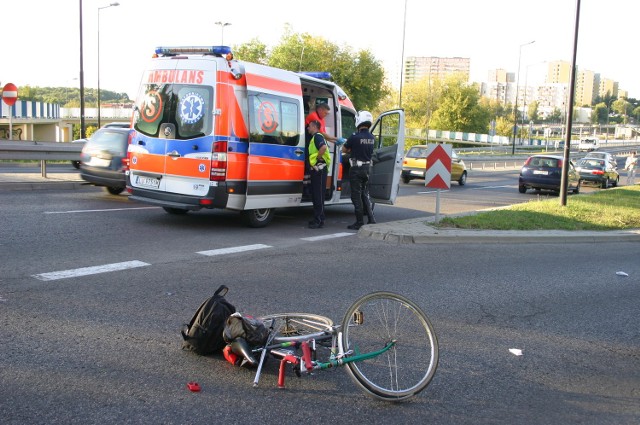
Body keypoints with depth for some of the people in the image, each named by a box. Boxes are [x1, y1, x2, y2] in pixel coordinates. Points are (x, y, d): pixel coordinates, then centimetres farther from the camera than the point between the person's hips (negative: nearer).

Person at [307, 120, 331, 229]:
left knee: (318, 196, -8)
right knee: (315, 195, 13)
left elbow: (323, 147, -29)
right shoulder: (314, 137, 22)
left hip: (319, 169, -11)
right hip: (315, 170, 11)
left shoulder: (317, 136, -10)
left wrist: (318, 157, -19)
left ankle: (319, 221, -7)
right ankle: (317, 219, 19)